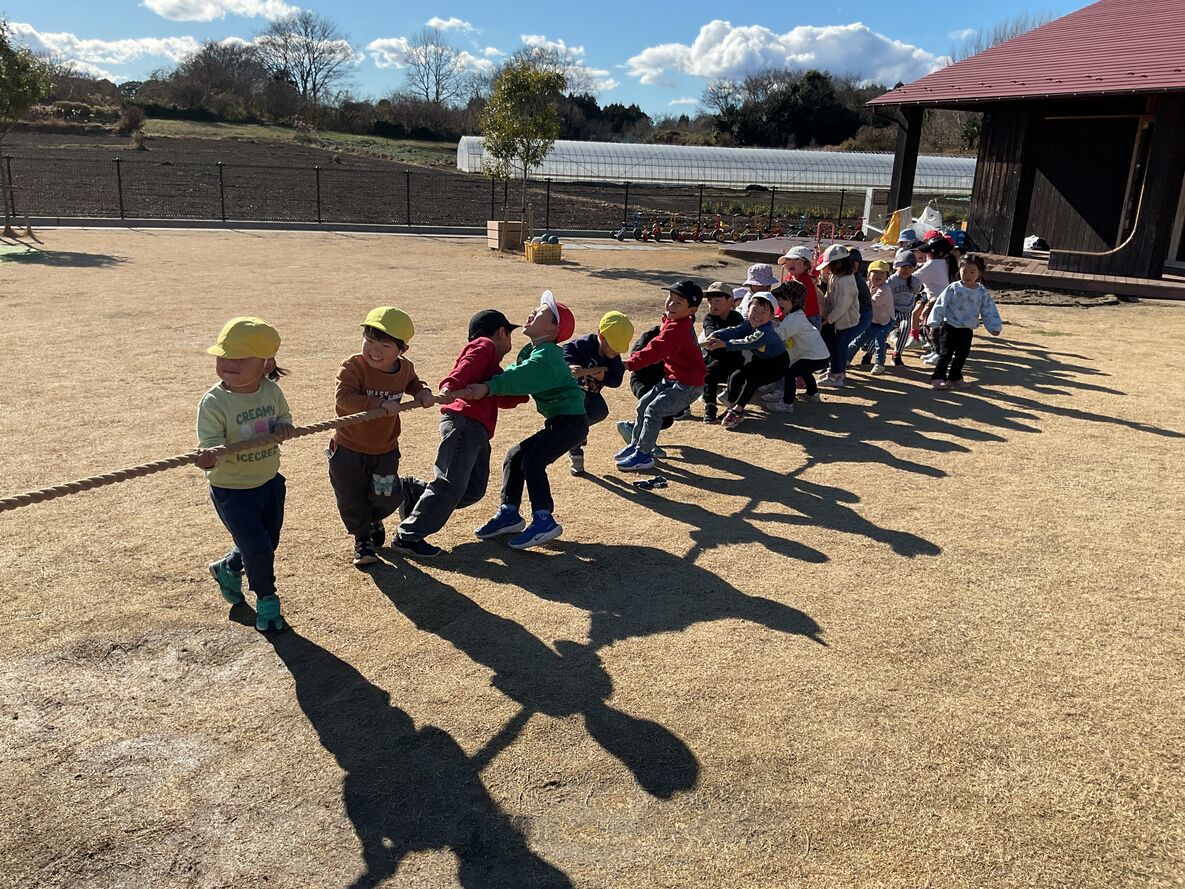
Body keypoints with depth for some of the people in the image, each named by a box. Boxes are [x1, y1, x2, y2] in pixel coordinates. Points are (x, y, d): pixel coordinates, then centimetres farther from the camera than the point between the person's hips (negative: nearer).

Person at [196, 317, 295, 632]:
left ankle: (227, 568, 51)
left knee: (268, 543, 20)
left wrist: (283, 426, -16)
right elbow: (211, 444, -28)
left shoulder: (272, 392, -8)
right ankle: (266, 599, 24)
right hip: (232, 490, -5)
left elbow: (284, 417, 8)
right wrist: (209, 458, -51)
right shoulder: (213, 403, -23)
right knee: (258, 548, -4)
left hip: (269, 481, 6)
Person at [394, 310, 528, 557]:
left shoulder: (494, 369, 32)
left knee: (473, 490, 8)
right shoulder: (485, 345, 3)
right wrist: (450, 387, -34)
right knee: (451, 484, -15)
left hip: (477, 431, 10)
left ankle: (411, 490, 15)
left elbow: (504, 398, 28)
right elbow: (465, 367, -17)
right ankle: (408, 536, -12)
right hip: (463, 422, -10)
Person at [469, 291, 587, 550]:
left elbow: (519, 379, -34)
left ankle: (544, 521, -13)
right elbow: (515, 375, 6)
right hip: (558, 421, 10)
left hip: (571, 421, -10)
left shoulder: (546, 357, -19)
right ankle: (509, 514, 15)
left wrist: (488, 387, -45)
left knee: (533, 460, -19)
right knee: (515, 456, 8)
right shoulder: (531, 352, 14)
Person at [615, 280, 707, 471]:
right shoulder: (679, 323, 6)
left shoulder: (676, 329, -25)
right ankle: (635, 444, 27)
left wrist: (630, 363, -35)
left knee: (654, 410, -16)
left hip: (688, 384, -11)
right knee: (643, 404, 14)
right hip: (673, 379, 11)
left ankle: (644, 455, -5)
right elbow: (660, 349, 16)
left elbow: (655, 350, -33)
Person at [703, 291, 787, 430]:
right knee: (736, 376, -12)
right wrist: (715, 336, -47)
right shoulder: (747, 324, -9)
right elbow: (733, 331, -27)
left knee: (752, 379, -27)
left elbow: (748, 343, -46)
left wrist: (724, 344, -55)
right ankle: (730, 406, -3)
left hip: (777, 364, -7)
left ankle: (737, 410, -21)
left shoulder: (767, 332, -32)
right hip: (760, 361, 7)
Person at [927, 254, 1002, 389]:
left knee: (962, 355, 12)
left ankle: (955, 378, 24)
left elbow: (989, 311, 4)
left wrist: (994, 327, -1)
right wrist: (935, 322, -12)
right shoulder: (953, 288, -9)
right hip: (950, 327, -4)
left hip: (967, 330, 4)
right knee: (946, 354, -6)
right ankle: (938, 377, 0)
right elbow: (941, 305, -8)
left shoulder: (982, 292, 1)